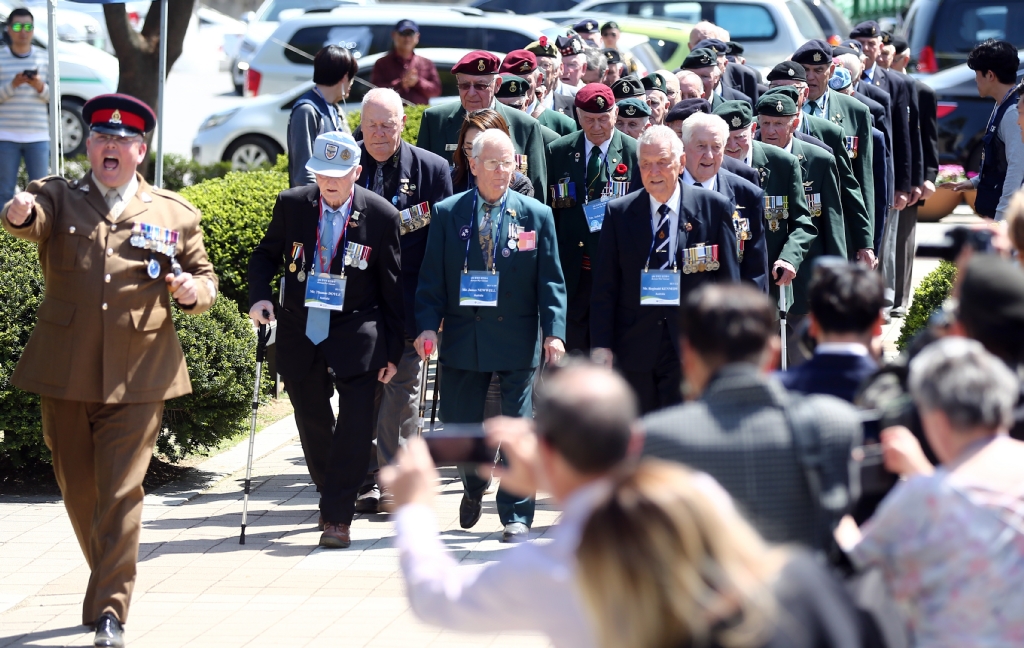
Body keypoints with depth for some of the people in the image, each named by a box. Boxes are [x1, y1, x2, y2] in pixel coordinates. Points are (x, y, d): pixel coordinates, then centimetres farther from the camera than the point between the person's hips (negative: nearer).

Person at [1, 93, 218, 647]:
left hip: (137, 378, -2)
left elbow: (205, 279, 15)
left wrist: (191, 290, -9)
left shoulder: (175, 214, 7)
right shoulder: (59, 197, 4)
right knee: (77, 491, 13)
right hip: (64, 374, 2)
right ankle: (109, 579, 35)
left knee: (120, 493, -8)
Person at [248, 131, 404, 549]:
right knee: (313, 424, 12)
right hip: (301, 335, 3)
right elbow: (265, 255, 11)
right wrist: (259, 296, -9)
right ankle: (332, 496, 33)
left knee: (355, 426, -12)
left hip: (357, 337, -3)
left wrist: (393, 351, 0)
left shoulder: (382, 216, -7)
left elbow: (392, 288, -1)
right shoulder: (291, 205, -1)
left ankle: (337, 517, -8)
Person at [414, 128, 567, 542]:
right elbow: (432, 277, 3)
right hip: (463, 335, 1)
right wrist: (427, 324, -10)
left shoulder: (537, 216, 2)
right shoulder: (446, 214, 4)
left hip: (517, 338, -1)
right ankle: (474, 488, 38)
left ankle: (516, 516, 6)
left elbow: (551, 281, 0)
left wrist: (554, 331, -12)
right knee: (461, 425, 8)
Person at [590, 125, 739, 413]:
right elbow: (604, 286, 5)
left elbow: (728, 281, 4)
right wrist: (601, 345, -3)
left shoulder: (714, 208, 2)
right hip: (634, 348, 2)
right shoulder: (619, 213, 6)